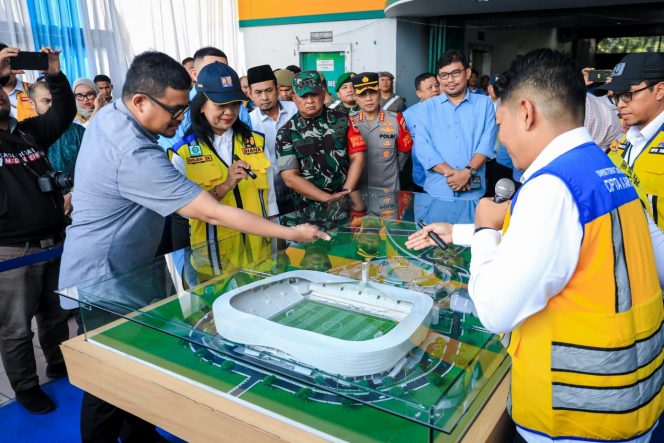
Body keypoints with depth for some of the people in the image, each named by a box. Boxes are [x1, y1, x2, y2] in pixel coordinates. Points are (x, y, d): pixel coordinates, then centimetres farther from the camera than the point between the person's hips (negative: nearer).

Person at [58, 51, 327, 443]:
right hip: (101, 283, -10)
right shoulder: (135, 156, -33)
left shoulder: (108, 115, -3)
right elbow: (213, 214, -33)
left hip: (115, 272, 10)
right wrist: (289, 233, -27)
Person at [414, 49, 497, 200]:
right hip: (437, 191, 0)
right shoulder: (427, 107, 7)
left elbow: (487, 142, -3)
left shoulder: (484, 103, 7)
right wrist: (450, 172, -17)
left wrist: (467, 172, -18)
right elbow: (422, 146, -5)